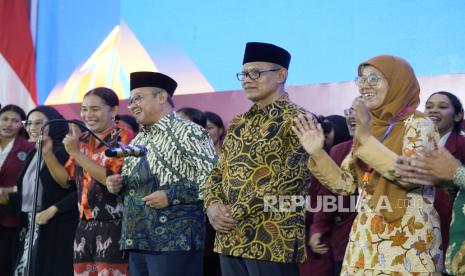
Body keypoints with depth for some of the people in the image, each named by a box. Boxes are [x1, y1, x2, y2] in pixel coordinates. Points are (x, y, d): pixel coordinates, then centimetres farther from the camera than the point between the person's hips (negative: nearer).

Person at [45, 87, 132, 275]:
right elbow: (66, 180, 16)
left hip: (114, 227, -6)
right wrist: (47, 152, 3)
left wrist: (76, 153, -18)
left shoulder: (124, 138, -7)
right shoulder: (83, 141, 13)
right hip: (85, 227, 7)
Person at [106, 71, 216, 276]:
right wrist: (118, 184, 7)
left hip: (174, 241, -8)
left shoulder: (188, 132, -6)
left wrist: (171, 196, -19)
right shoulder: (138, 140, 19)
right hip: (137, 240, 8)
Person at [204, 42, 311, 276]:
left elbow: (291, 178, -16)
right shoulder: (238, 123, 18)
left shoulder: (296, 120, -6)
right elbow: (218, 173, 18)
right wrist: (213, 206, -5)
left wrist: (236, 212, -15)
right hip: (230, 238, 7)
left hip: (272, 240, -7)